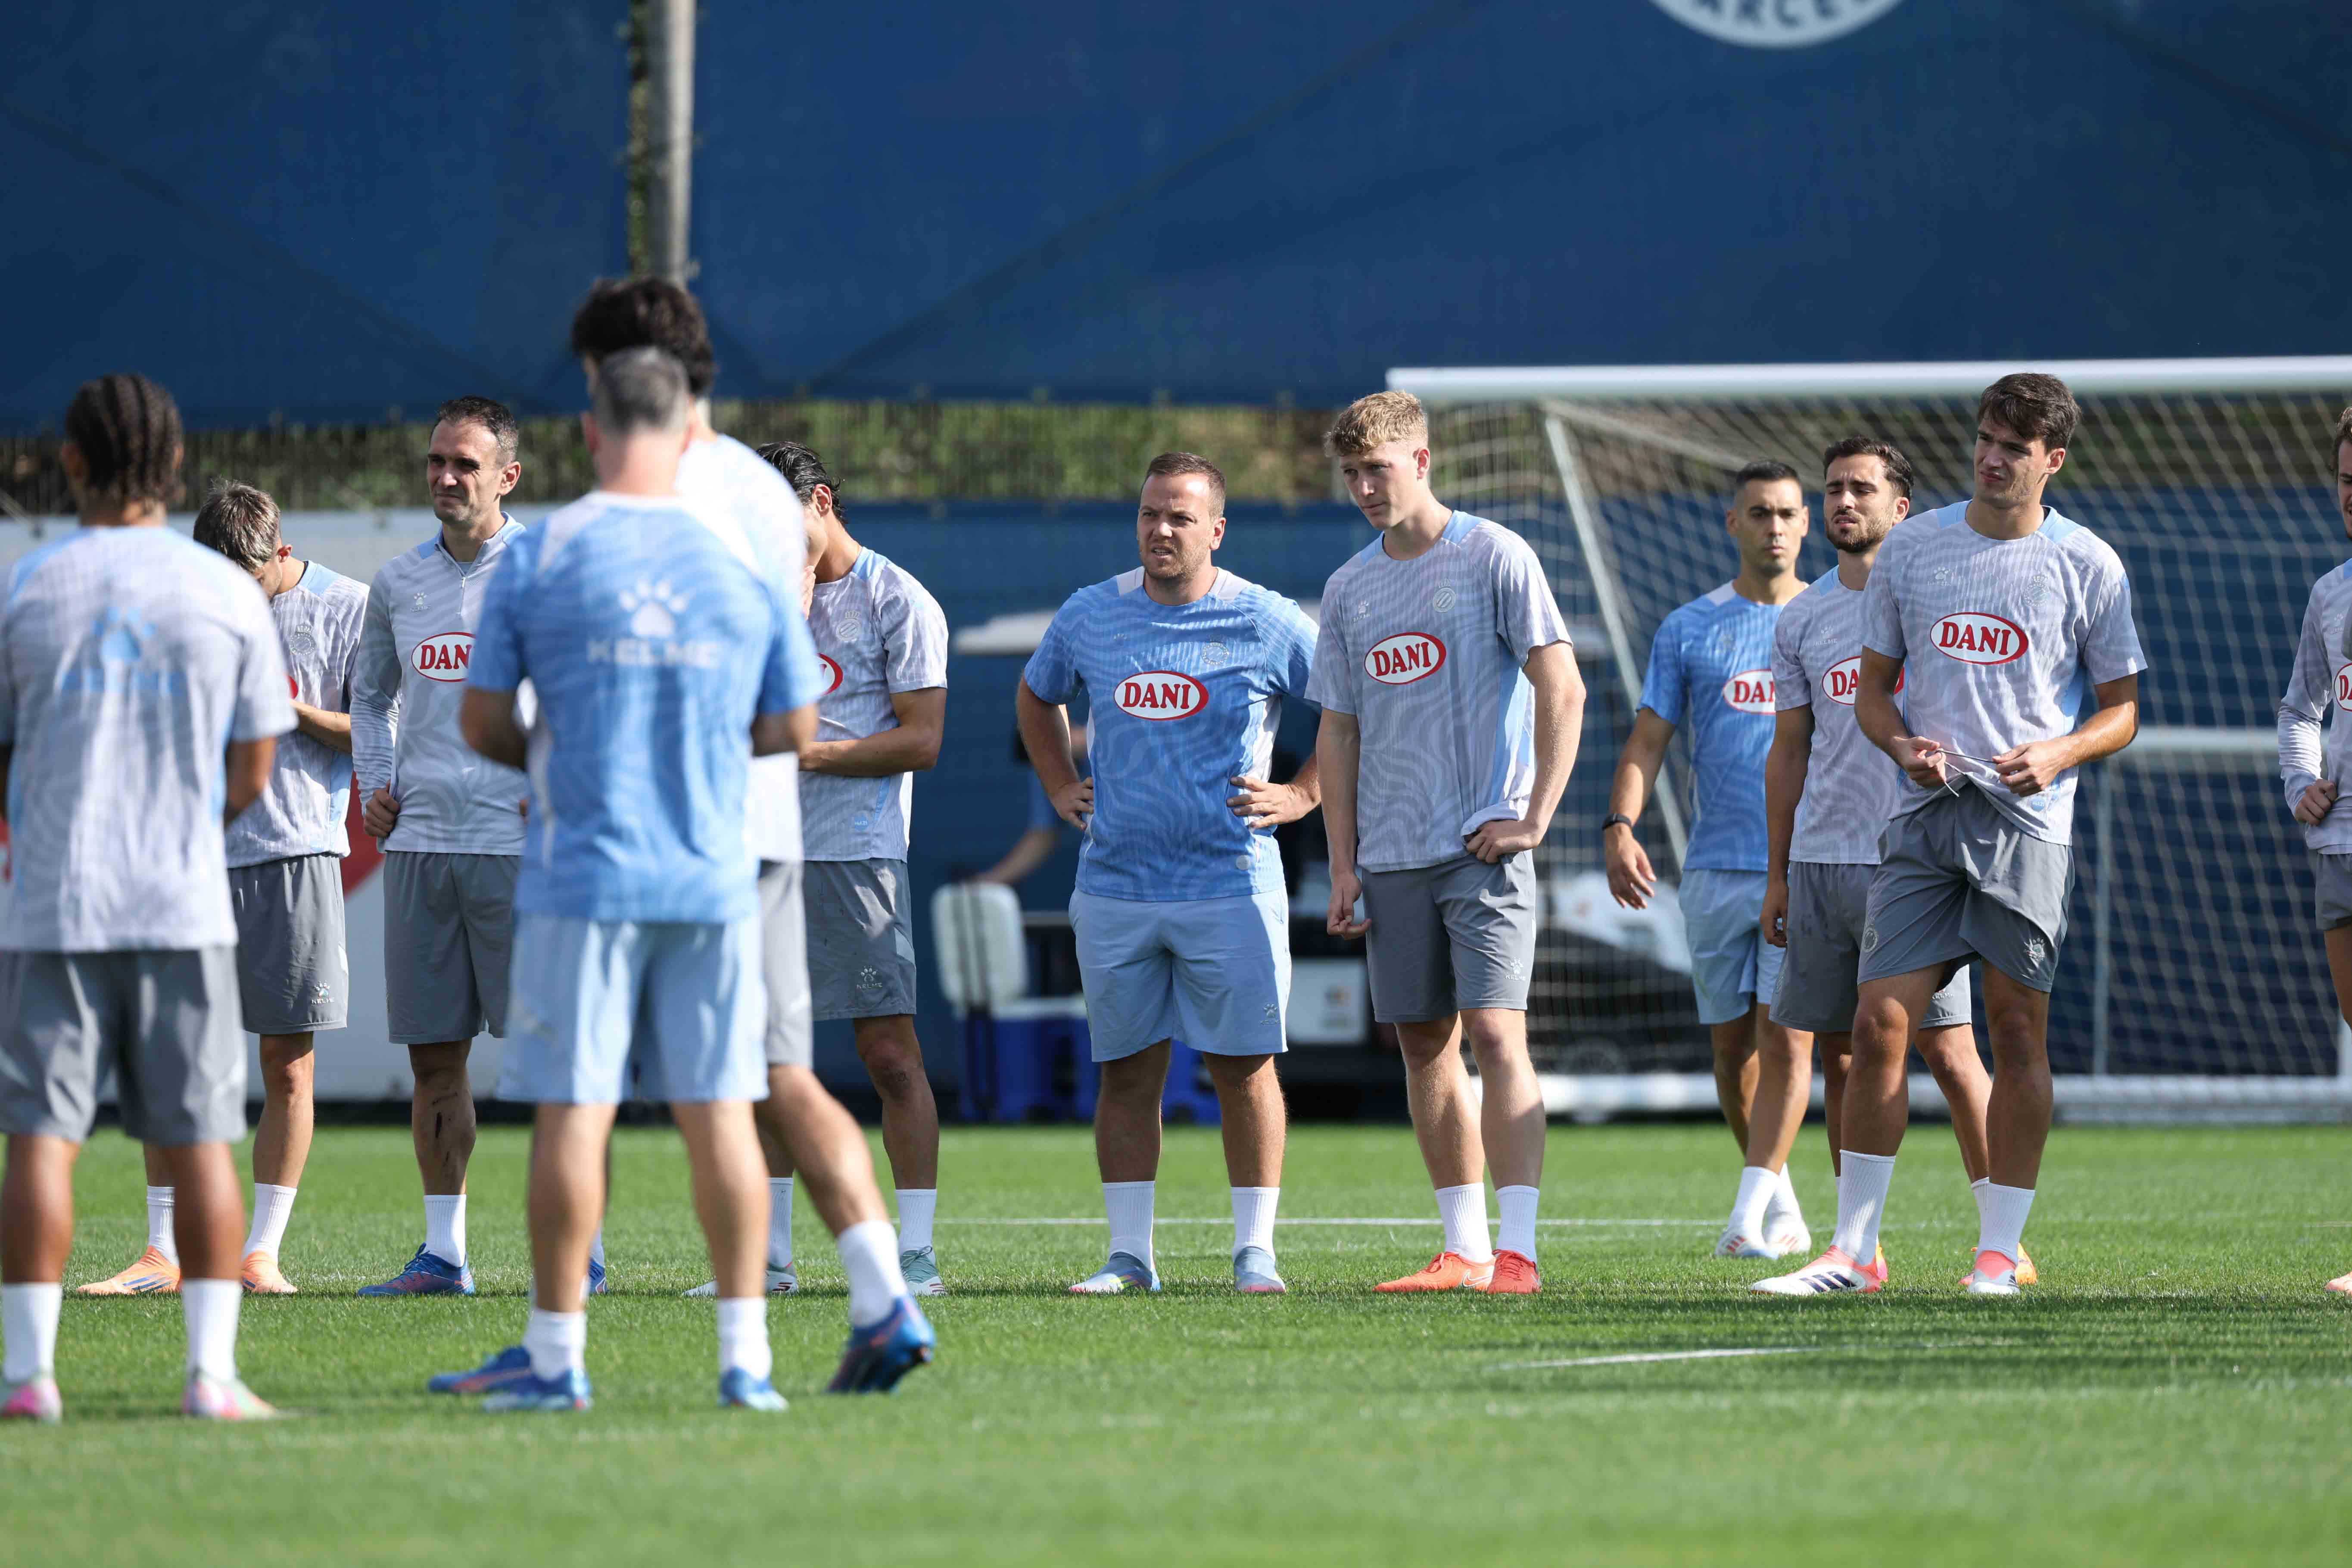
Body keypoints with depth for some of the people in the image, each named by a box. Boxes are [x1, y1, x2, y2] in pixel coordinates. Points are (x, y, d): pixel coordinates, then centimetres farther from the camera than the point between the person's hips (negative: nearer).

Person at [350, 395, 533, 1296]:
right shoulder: (399, 585, 12)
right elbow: (372, 696, 27)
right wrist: (376, 783, 11)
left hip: (521, 842, -5)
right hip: (419, 842, 5)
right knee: (433, 1056, 5)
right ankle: (444, 1253, 10)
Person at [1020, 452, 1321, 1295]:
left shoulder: (1270, 624, -3)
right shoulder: (1088, 616, 7)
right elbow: (1036, 696, 27)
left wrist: (1305, 792, -1)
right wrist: (1060, 786, 16)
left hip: (1231, 885, -3)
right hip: (1114, 885, 3)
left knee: (1243, 1065, -2)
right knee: (1126, 1071, 5)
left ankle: (1255, 1250, 4)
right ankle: (1129, 1254, 11)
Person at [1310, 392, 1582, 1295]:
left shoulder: (1493, 558, -4)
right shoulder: (1348, 589, 13)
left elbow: (1563, 689, -7)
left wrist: (1534, 819, -12)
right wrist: (1343, 865, 10)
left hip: (1483, 848, -6)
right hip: (1393, 856, 6)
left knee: (1495, 1033, -13)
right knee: (1425, 1044, 5)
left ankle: (1517, 1251, -16)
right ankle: (1465, 1249, 11)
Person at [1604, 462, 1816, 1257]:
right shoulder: (1688, 630, 8)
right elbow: (1647, 743, 5)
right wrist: (1620, 825, -12)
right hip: (1716, 870, 2)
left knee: (1787, 1043, -13)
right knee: (1733, 1048, 6)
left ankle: (1750, 1214, -15)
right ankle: (1781, 1200, 23)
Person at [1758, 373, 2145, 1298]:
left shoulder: (2089, 566, 2)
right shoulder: (1911, 548, 9)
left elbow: (2122, 708, 8)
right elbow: (1873, 688, 15)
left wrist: (2059, 752, -12)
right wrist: (1902, 744, -6)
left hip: (2028, 823, -2)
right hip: (1926, 813, 2)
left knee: (2018, 1030, -2)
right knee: (1879, 1021, -5)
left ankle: (1999, 1249, 6)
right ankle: (1853, 1249, 0)